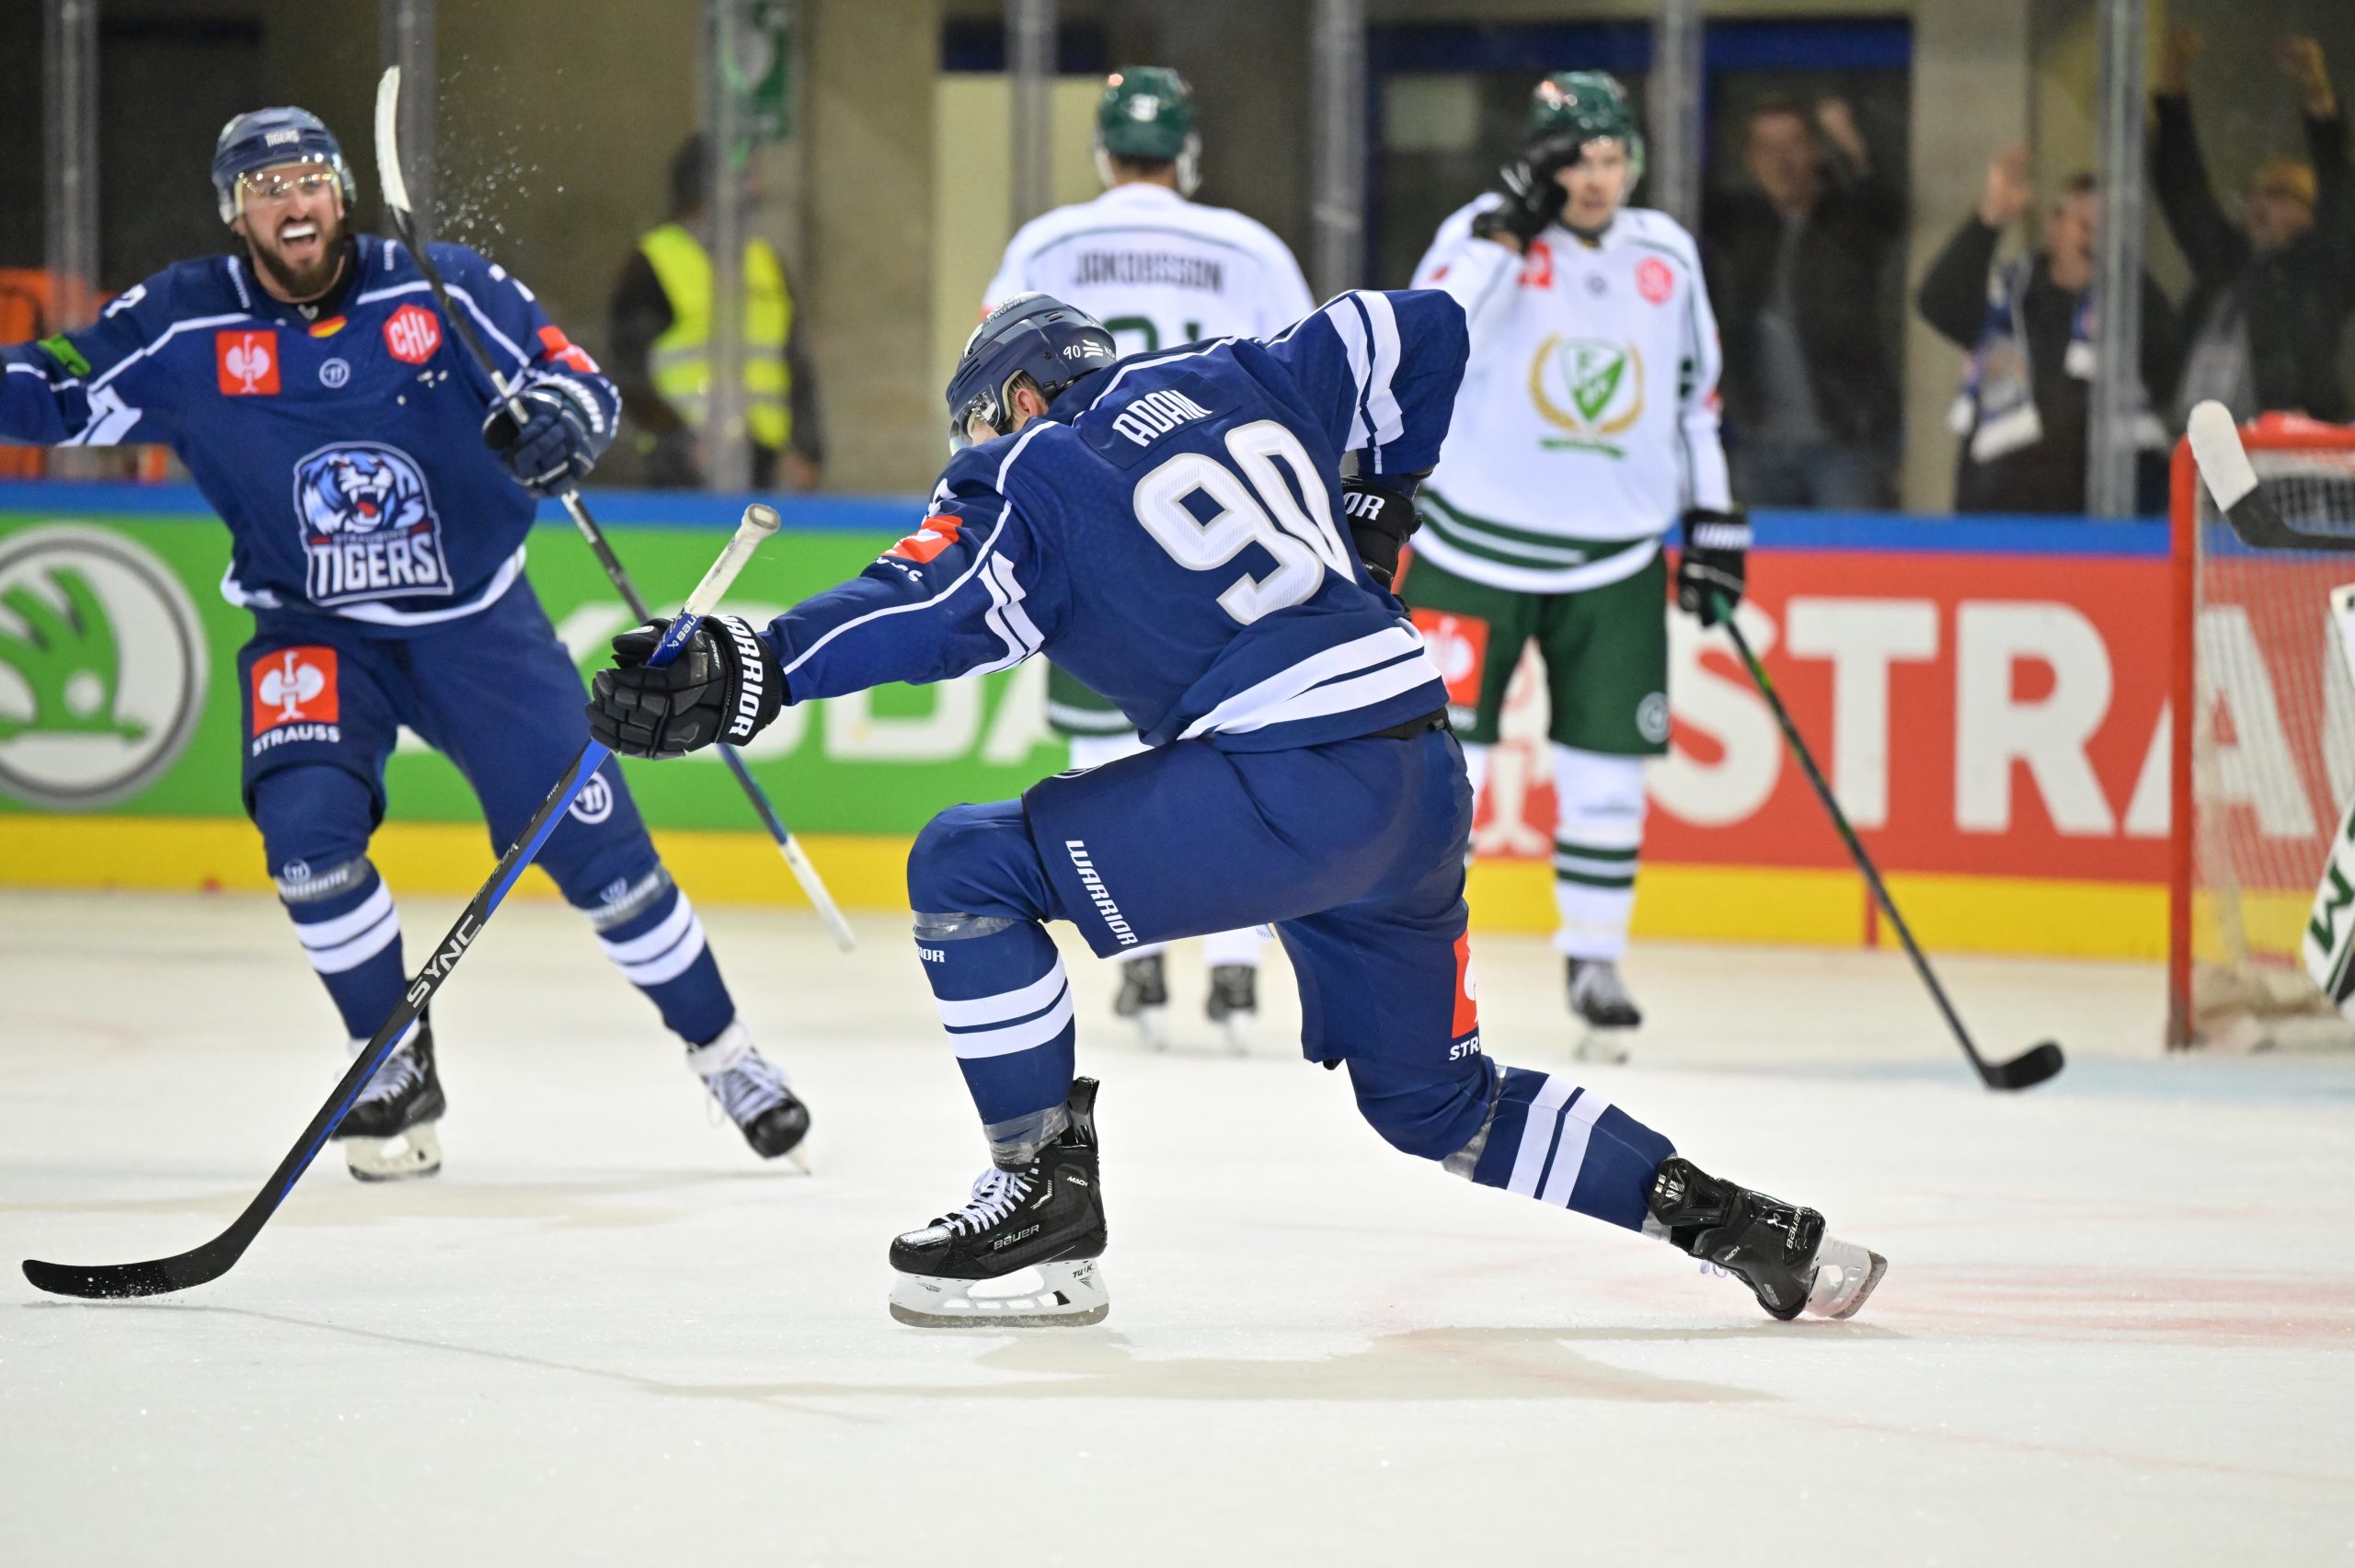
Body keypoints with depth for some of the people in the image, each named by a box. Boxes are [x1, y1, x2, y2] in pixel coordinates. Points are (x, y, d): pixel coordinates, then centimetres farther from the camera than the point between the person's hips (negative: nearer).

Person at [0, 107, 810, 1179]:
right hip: (312, 631, 0)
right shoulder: (188, 327, -8)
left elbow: (575, 378, -10)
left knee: (592, 844, -2)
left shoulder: (442, 290, -11)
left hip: (477, 619, 0)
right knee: (305, 824, -24)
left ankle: (721, 1049, 20)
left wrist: (561, 420, -33)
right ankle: (398, 1070, -4)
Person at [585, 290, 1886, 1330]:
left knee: (968, 872, -2)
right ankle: (1737, 1224, 18)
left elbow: (939, 606, -14)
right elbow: (1421, 331, 28)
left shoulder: (1031, 478, 3)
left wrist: (749, 673, -22)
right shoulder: (1230, 380, 21)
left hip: (1289, 787, -8)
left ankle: (1046, 1205, -2)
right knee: (1434, 1101, 24)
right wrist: (1376, 507, 40)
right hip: (1425, 784, 8)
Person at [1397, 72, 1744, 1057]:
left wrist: (1716, 522, 15)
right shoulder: (1484, 230, -7)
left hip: (1614, 562, 3)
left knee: (1606, 769, 2)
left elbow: (1696, 393, 18)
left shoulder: (1666, 255, 6)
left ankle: (1595, 961, 15)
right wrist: (1510, 231, -28)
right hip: (1474, 545, -3)